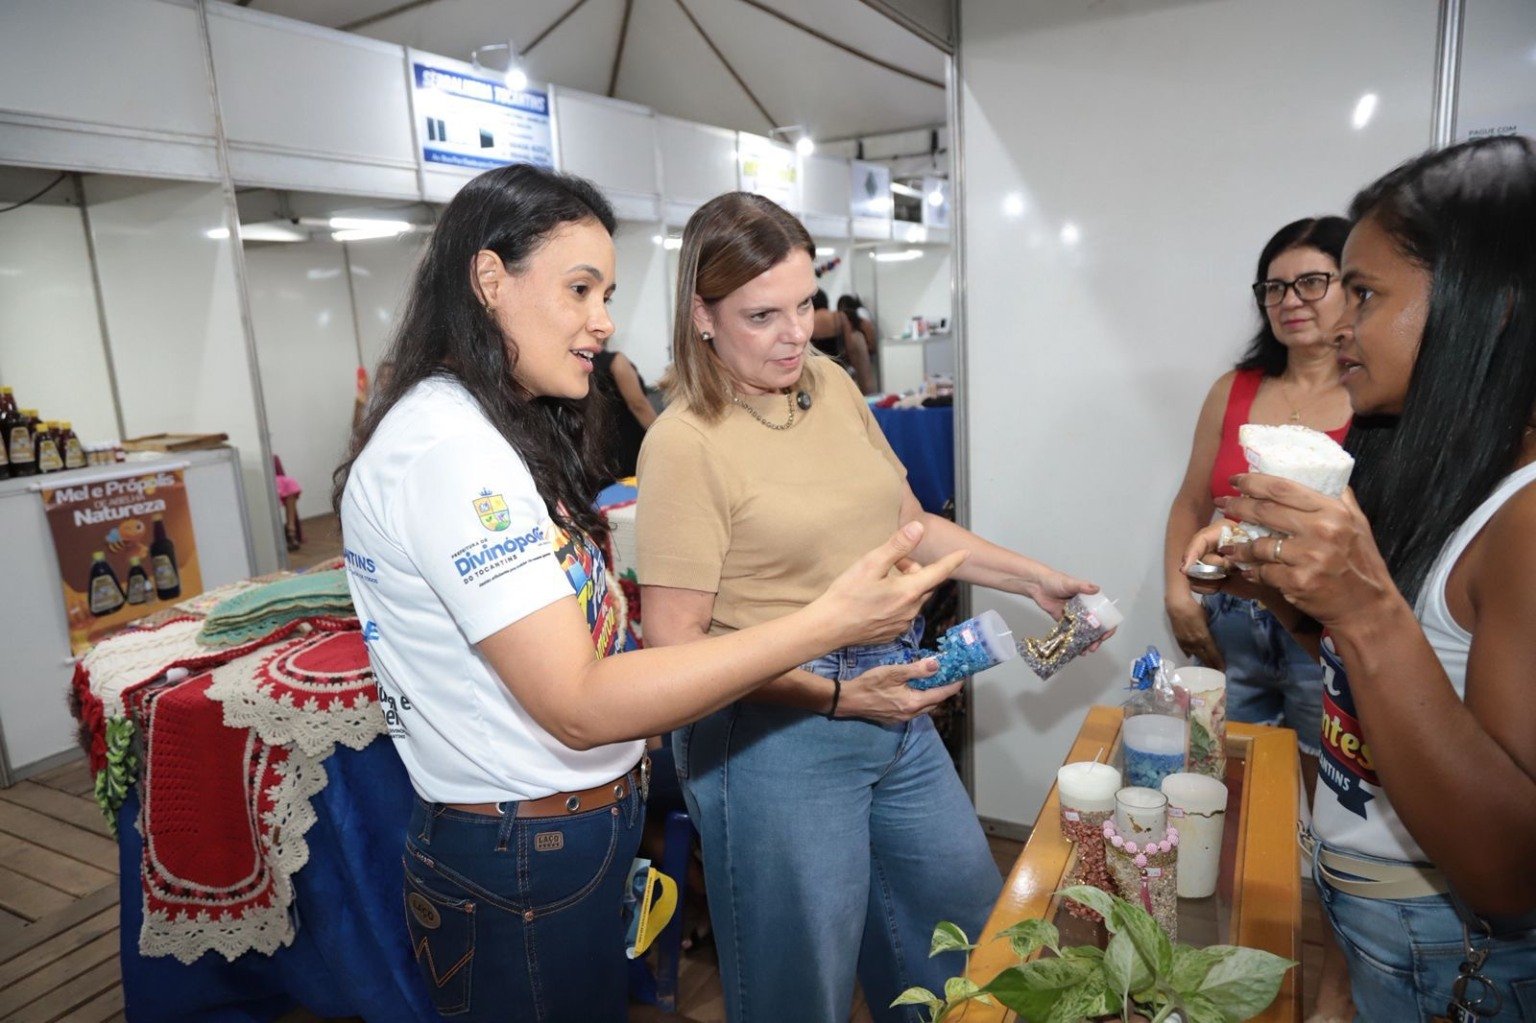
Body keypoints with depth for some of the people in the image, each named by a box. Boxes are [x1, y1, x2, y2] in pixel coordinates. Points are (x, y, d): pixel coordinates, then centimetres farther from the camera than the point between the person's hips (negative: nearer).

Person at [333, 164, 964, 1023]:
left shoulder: (490, 431, 7)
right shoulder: (448, 446, -24)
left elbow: (571, 637, 7)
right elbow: (578, 704, -28)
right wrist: (828, 623, -30)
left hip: (585, 822, 9)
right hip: (525, 864, -9)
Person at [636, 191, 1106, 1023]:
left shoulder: (832, 384, 3)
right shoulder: (684, 442, -17)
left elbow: (906, 522, 14)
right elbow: (676, 644, -17)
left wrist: (1033, 578, 10)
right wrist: (834, 695, -21)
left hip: (891, 704, 7)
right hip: (775, 728, -7)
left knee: (967, 918, 25)